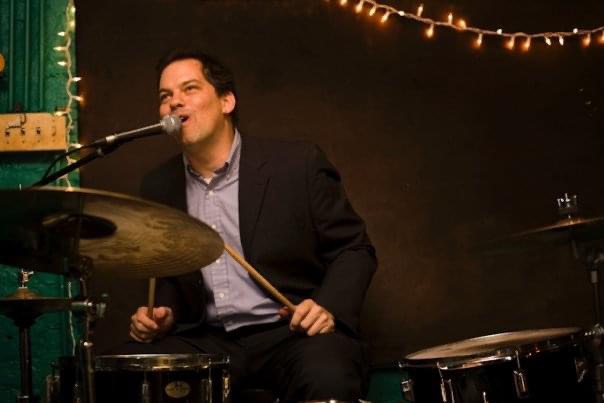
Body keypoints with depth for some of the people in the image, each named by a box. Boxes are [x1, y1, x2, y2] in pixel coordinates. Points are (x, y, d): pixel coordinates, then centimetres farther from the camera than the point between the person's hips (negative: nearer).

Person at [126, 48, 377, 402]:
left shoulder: (297, 164, -5)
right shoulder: (159, 186, 9)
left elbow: (354, 249, -1)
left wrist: (329, 307, -18)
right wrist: (161, 314, 0)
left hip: (293, 332, -3)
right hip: (208, 341, 4)